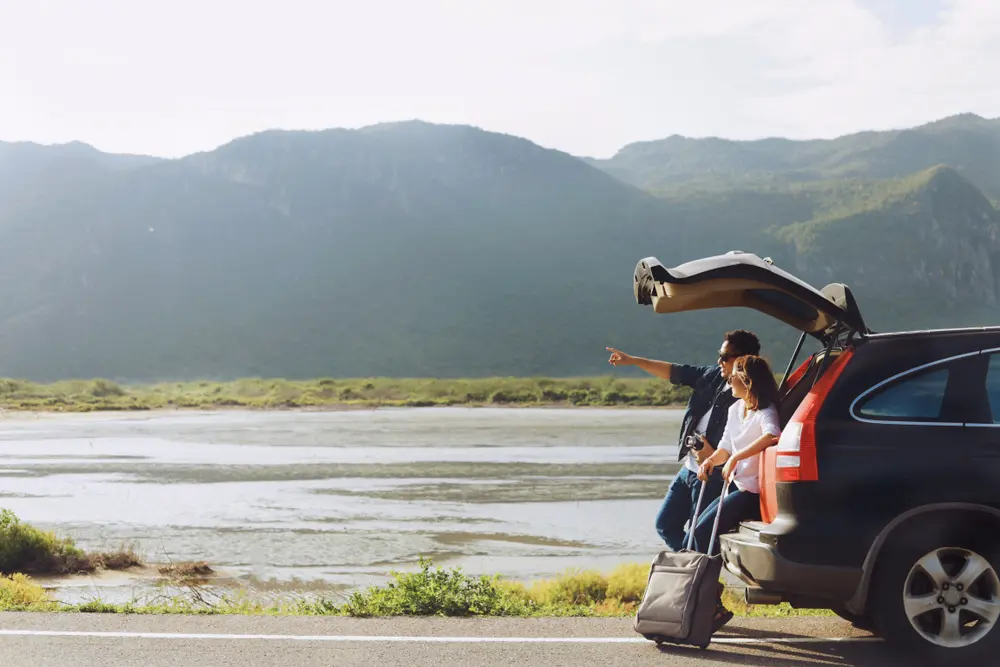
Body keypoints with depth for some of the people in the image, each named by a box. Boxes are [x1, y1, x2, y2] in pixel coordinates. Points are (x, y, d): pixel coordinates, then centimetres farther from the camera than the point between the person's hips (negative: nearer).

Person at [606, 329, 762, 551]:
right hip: (688, 469, 9)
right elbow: (675, 372, 13)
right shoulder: (714, 375, 4)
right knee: (665, 524, 16)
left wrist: (714, 456, -26)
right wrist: (631, 360, 14)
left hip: (712, 477, -9)